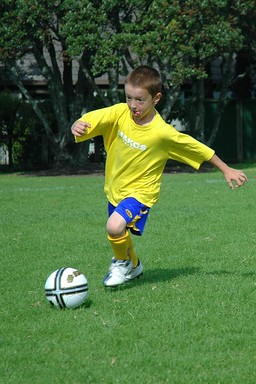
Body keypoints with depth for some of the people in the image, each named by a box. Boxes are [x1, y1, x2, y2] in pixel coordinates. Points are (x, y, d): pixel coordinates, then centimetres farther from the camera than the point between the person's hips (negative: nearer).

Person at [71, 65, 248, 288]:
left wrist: (227, 170, -3)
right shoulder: (120, 114, -14)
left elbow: (199, 149, -11)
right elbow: (89, 121, -18)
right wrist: (77, 126, -43)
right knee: (117, 235, 22)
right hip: (115, 188, 5)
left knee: (115, 227, -28)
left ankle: (123, 263, 2)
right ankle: (133, 265, 53)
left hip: (140, 192, -5)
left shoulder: (163, 133, -22)